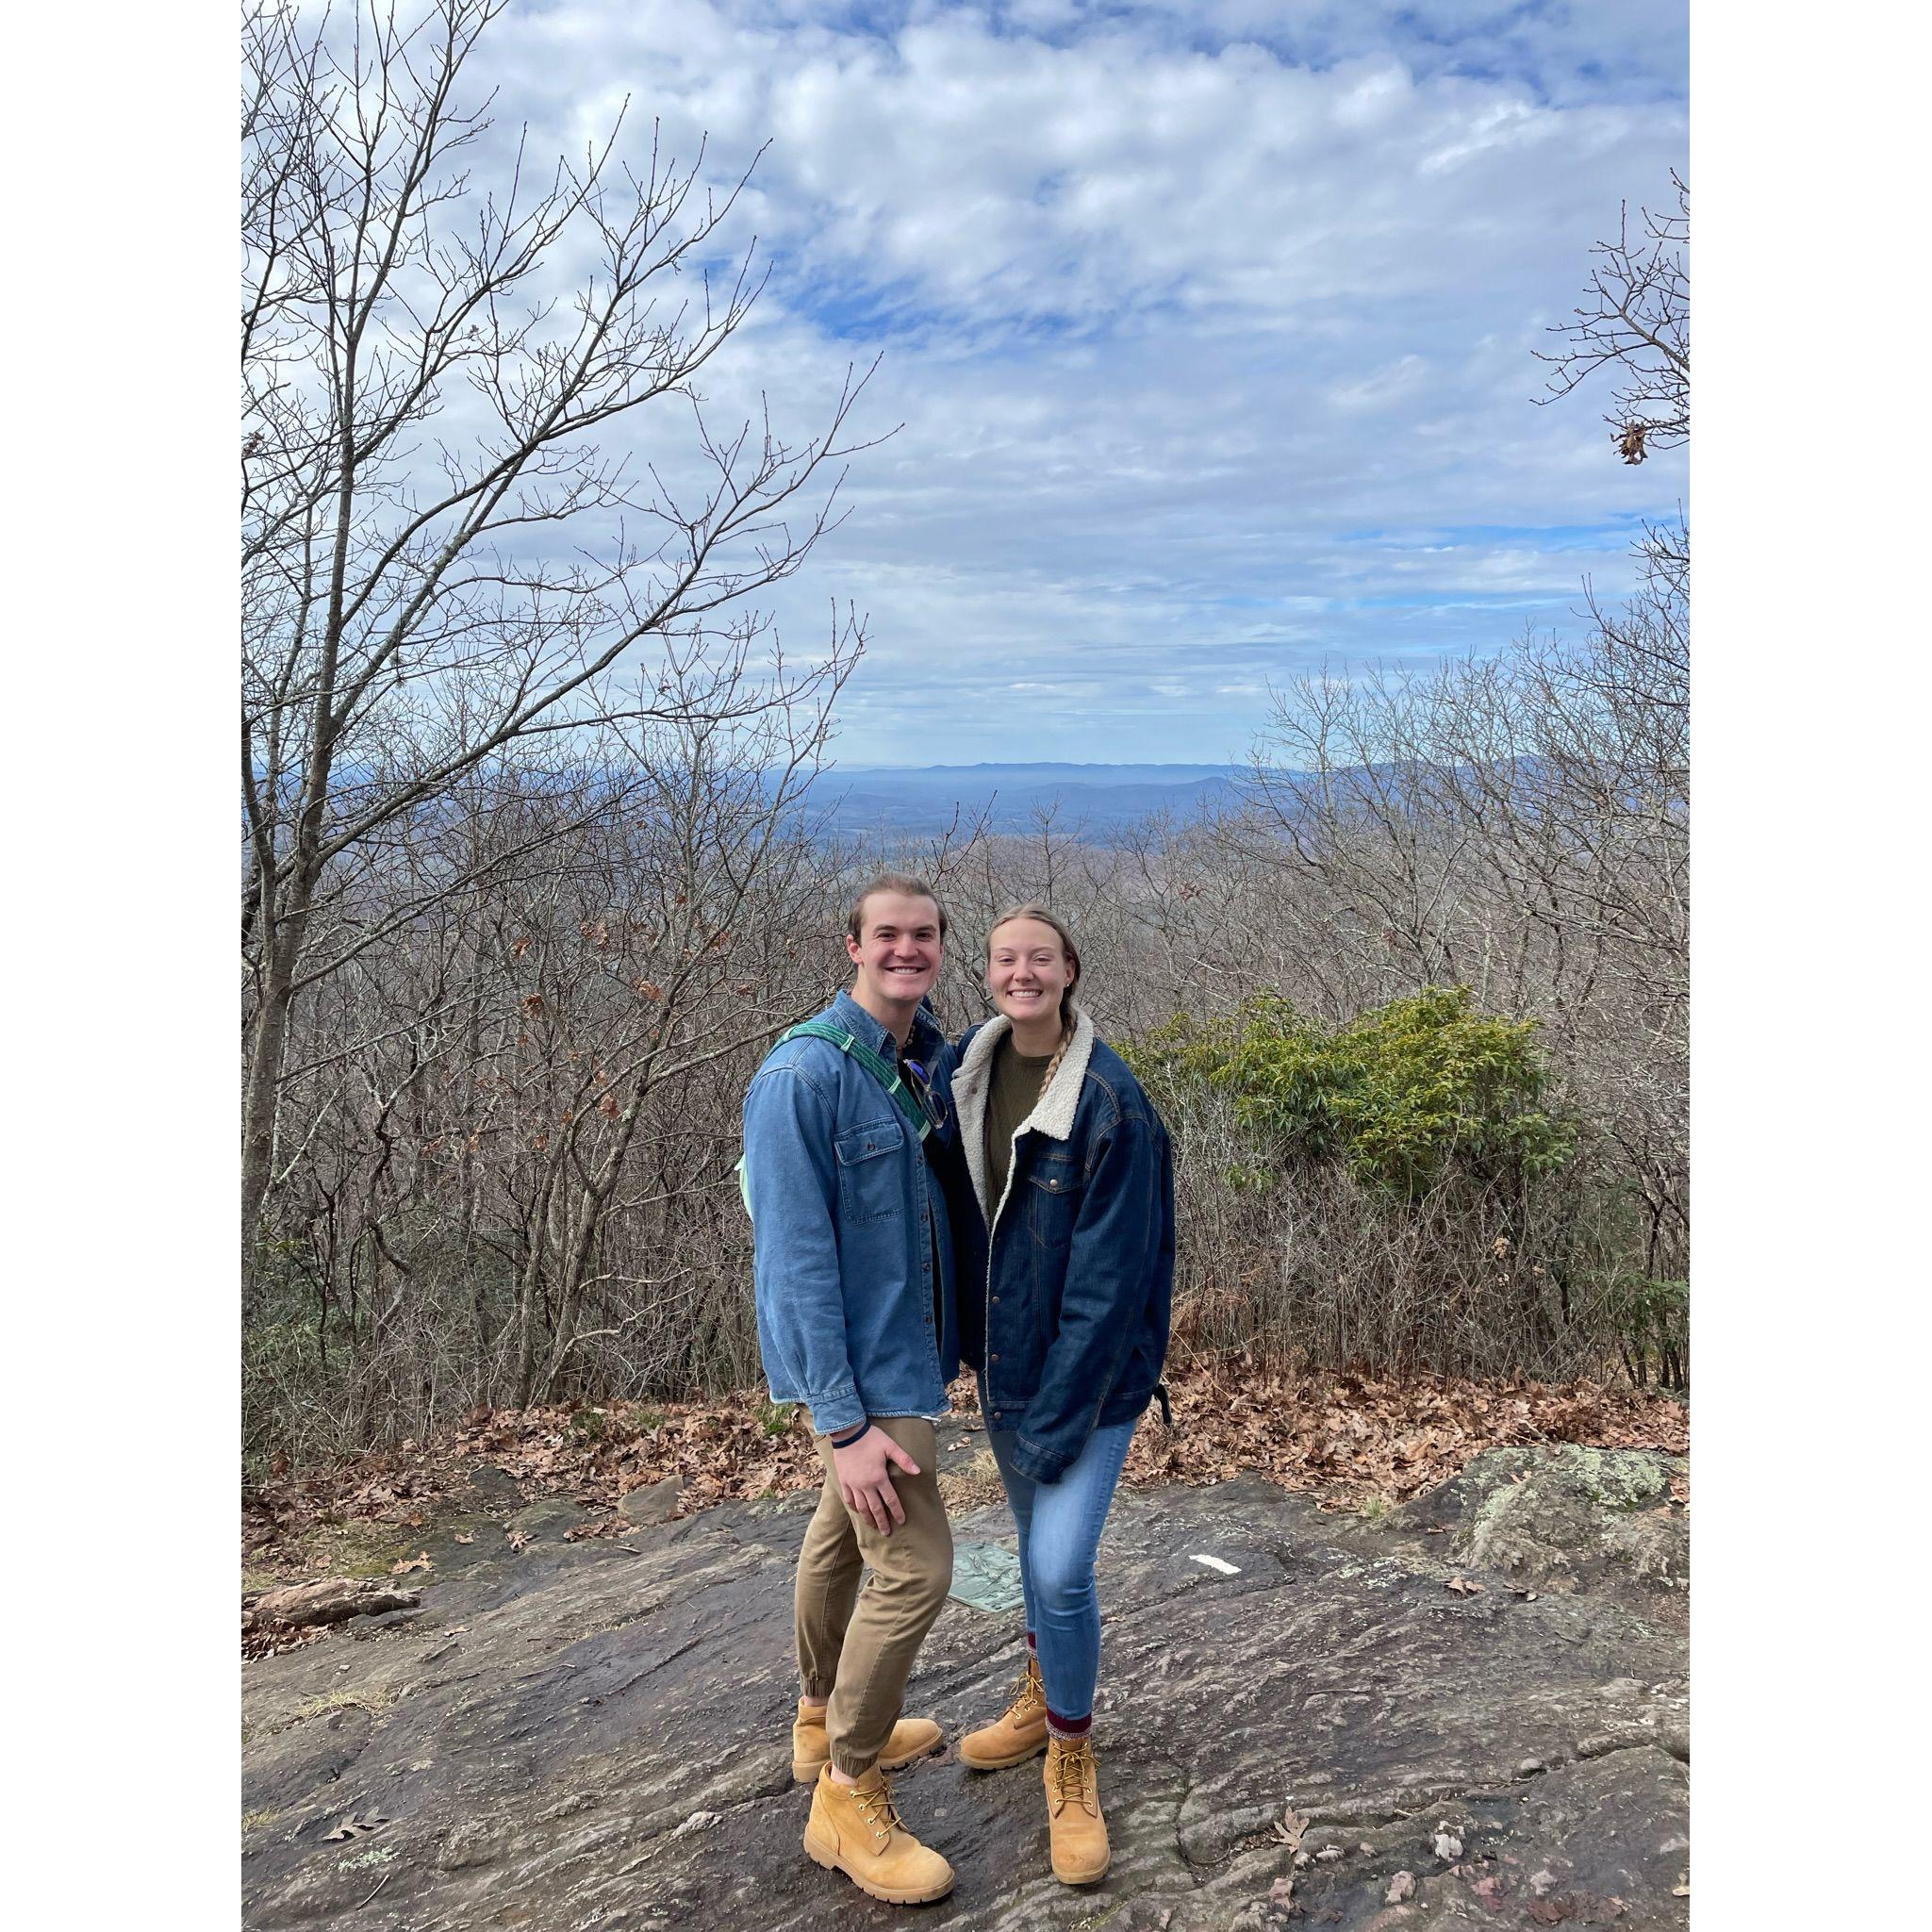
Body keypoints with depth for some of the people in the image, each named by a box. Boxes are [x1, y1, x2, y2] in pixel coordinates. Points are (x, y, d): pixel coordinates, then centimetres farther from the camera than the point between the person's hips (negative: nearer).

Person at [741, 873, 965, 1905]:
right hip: (861, 1363, -8)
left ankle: (824, 1722, 42)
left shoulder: (933, 1062, 2)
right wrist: (845, 1420, -24)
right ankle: (848, 1797, 14)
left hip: (906, 1345, 8)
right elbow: (797, 1260, -23)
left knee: (843, 1534, 22)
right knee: (913, 1567, -5)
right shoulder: (804, 1074, -22)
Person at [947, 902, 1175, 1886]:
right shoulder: (969, 1067, -4)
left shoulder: (1112, 1103, -22)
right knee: (1034, 1538, 22)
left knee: (1060, 1569, -7)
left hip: (1090, 1367, -5)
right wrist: (966, 1351, 5)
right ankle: (1042, 1700, 46)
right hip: (1001, 1354, 6)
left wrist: (1058, 1417, -18)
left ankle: (1072, 1764, 19)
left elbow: (1110, 1277, -20)